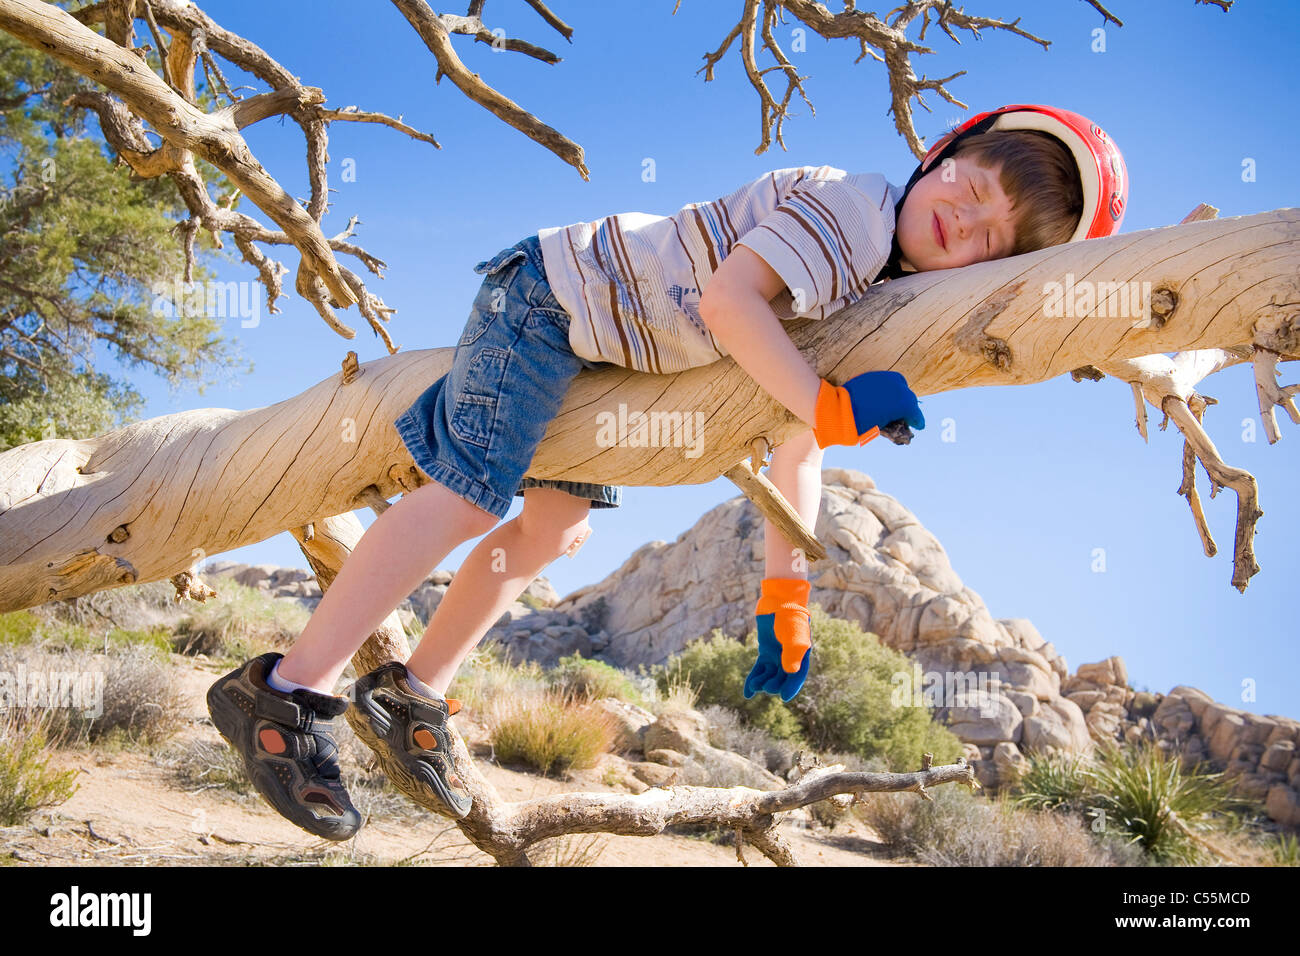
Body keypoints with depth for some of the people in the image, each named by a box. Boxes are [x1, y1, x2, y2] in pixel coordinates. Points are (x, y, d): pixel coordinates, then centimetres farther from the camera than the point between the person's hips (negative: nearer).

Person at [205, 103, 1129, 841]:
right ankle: (285, 691, -8)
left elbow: (798, 454, 10)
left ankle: (410, 695, 25)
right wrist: (832, 407, -37)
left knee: (553, 522, 13)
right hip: (556, 292, -10)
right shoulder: (850, 204, -22)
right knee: (469, 497, -16)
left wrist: (785, 599, 7)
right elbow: (727, 299, -33)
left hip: (596, 342, 10)